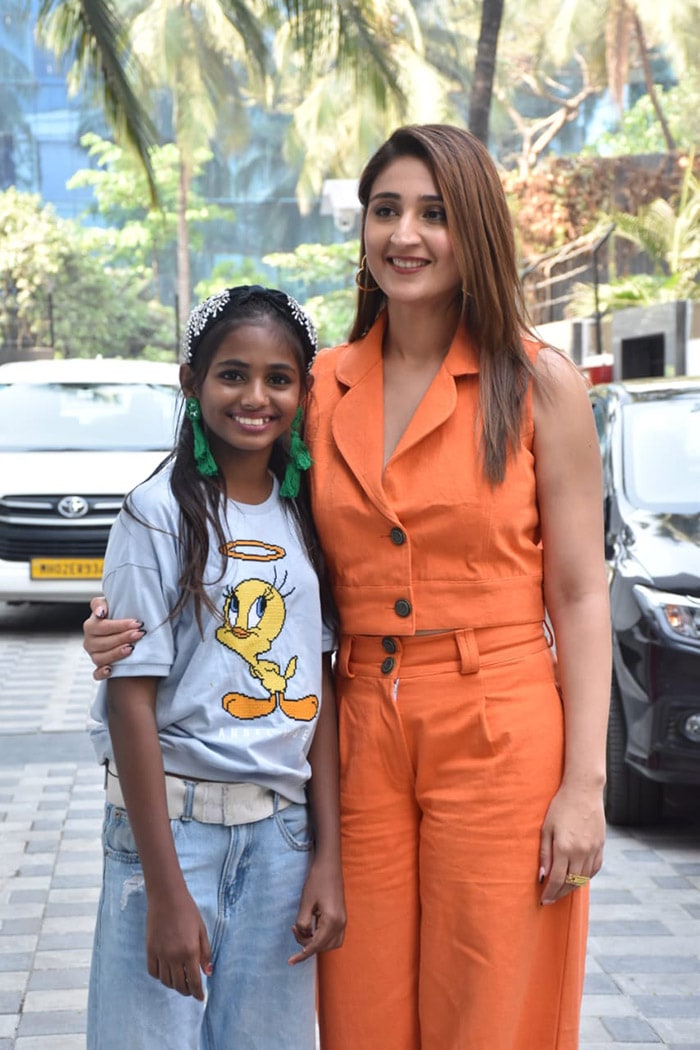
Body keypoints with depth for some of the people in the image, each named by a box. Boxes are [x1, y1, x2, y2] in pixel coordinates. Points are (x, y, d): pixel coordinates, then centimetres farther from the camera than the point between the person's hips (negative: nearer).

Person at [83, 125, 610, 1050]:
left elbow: (579, 594, -2)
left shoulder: (539, 382, -1)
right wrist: (136, 622, -2)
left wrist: (583, 785, -8)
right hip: (361, 736, 3)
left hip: (499, 735, -3)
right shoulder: (326, 387, 8)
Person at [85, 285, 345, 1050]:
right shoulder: (162, 511, -9)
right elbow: (132, 700, -12)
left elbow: (319, 688, 7)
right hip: (175, 821, -4)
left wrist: (327, 858, 2)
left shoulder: (304, 515, 6)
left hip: (282, 829, 5)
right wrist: (166, 891, -15)